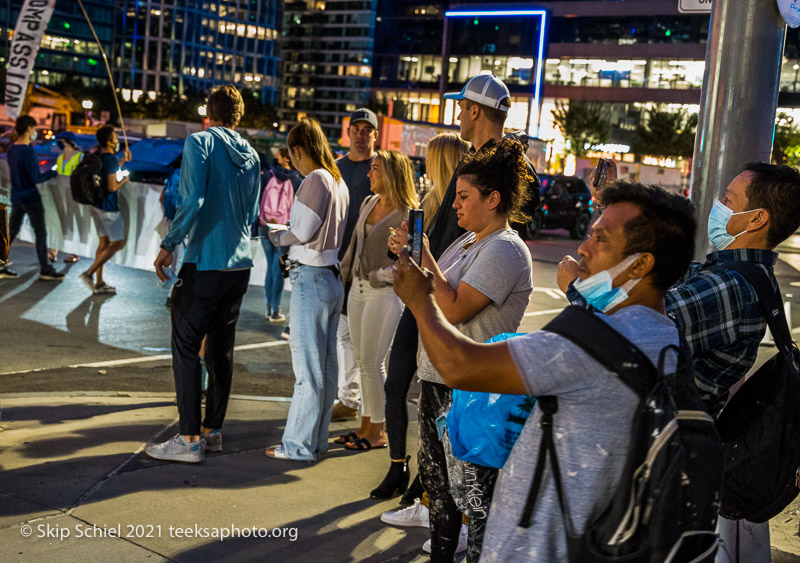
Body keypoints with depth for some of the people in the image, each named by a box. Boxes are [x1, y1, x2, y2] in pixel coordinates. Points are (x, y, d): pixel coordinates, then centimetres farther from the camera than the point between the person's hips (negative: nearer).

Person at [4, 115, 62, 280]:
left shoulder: (11, 149, 4)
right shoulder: (28, 151, -20)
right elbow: (36, 178, -20)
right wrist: (53, 172, -7)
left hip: (16, 197, 8)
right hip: (30, 198, -8)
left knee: (11, 232, 13)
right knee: (41, 234, 4)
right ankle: (45, 269, 13)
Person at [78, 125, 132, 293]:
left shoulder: (98, 157, 7)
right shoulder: (111, 159, -20)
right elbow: (112, 187, -24)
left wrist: (122, 161, 25)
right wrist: (124, 180, -6)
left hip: (96, 205, 9)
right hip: (108, 207, -9)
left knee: (104, 242, 14)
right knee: (118, 243, 1)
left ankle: (99, 282, 16)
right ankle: (89, 273, -4)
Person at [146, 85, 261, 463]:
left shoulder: (200, 142, -7)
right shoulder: (251, 156, 12)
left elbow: (192, 201, -18)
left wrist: (168, 245, -10)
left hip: (205, 261, -7)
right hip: (241, 262, 7)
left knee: (186, 346, -2)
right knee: (221, 348, 12)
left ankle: (189, 439, -3)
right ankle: (212, 430, 18)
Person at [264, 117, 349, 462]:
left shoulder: (315, 180, -13)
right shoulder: (338, 182, 11)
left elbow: (303, 232, -15)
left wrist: (277, 237, 3)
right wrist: (293, 247, 17)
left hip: (311, 279, -9)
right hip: (333, 278, 9)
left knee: (308, 366, -2)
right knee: (326, 365, 13)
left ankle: (299, 445, 6)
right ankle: (317, 439, 23)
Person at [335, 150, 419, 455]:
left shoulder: (406, 215, -13)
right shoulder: (368, 203, 10)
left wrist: (378, 276, -17)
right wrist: (345, 273, 13)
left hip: (384, 293, -8)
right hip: (358, 289, 8)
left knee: (372, 364, -3)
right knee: (362, 362, 12)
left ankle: (378, 432, 10)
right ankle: (366, 425, 23)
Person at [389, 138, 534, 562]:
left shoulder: (504, 250, -17)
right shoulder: (469, 240, 12)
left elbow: (454, 309, -24)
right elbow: (437, 294, 21)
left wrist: (423, 256, -20)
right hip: (438, 378, 11)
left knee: (475, 490, -3)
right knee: (436, 477, 21)